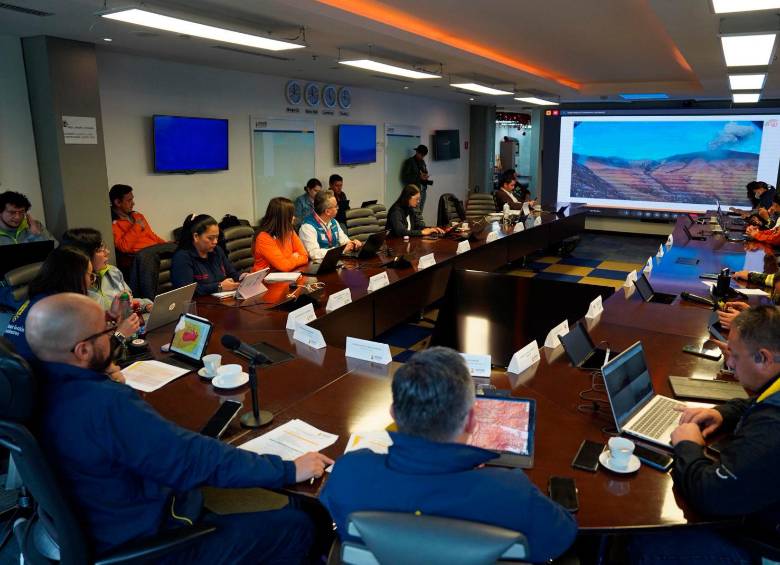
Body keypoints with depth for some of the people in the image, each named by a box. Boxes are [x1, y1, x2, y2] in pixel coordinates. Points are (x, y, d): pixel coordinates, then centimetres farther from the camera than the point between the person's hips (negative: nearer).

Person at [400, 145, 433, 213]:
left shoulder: (422, 162, 16)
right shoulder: (409, 162, -3)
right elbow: (405, 177, -9)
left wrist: (425, 177, 0)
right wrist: (419, 177, -16)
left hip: (423, 190, 6)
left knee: (420, 212, 2)